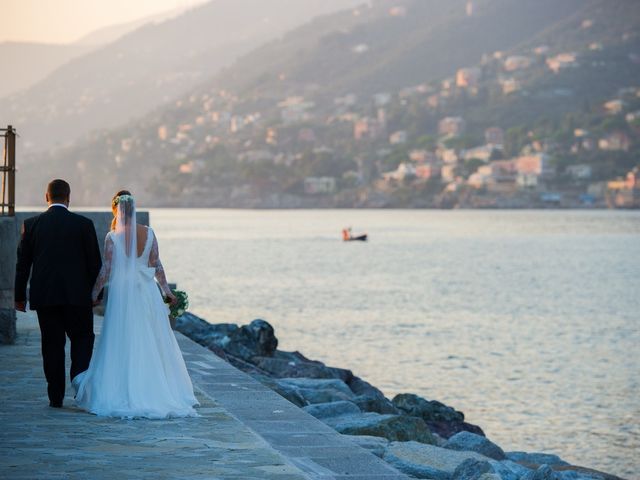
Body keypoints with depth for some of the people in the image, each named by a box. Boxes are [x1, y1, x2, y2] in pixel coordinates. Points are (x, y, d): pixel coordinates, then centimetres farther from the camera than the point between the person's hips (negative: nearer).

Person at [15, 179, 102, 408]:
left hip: (43, 295, 2)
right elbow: (95, 262, 0)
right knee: (83, 338, 11)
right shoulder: (83, 224, -3)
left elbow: (23, 263, 4)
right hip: (76, 295, -2)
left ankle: (56, 396, 7)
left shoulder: (31, 224, 2)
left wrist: (20, 296, 12)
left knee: (52, 344, 7)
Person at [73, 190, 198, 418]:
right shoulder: (149, 233, -1)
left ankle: (123, 394, 4)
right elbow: (157, 266, 3)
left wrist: (94, 294, 4)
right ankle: (159, 392, 12)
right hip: (147, 293, 3)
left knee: (122, 346, 4)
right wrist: (166, 289, 14)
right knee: (152, 346, 10)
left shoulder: (113, 237, -9)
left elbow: (106, 270, -7)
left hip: (121, 294, -3)